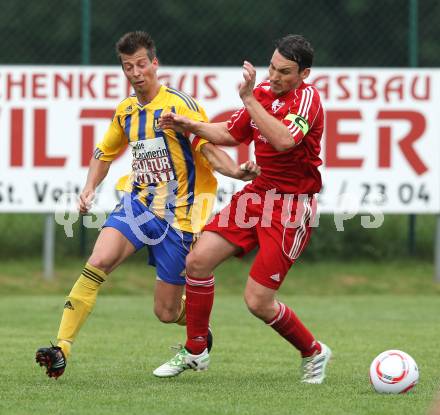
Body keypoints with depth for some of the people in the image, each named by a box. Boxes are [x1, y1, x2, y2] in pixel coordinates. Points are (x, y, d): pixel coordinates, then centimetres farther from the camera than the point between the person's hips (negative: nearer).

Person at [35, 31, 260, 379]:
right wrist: (90, 189, 7)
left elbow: (209, 148, -16)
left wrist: (236, 171, -35)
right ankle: (62, 349, -24)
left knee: (167, 312, 0)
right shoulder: (126, 111, 10)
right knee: (98, 262, -24)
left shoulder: (179, 103, -9)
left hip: (178, 215, -4)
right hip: (138, 204, 4)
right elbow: (105, 153, 25)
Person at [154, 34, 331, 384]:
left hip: (292, 206, -7)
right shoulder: (262, 93, 6)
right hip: (257, 194, 7)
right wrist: (192, 127, 9)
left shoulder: (307, 97, -15)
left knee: (258, 302, -10)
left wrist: (250, 99, -30)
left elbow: (283, 141, -33)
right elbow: (231, 134, 23)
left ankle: (314, 353, 16)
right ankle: (195, 352, 12)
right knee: (198, 260, -4)